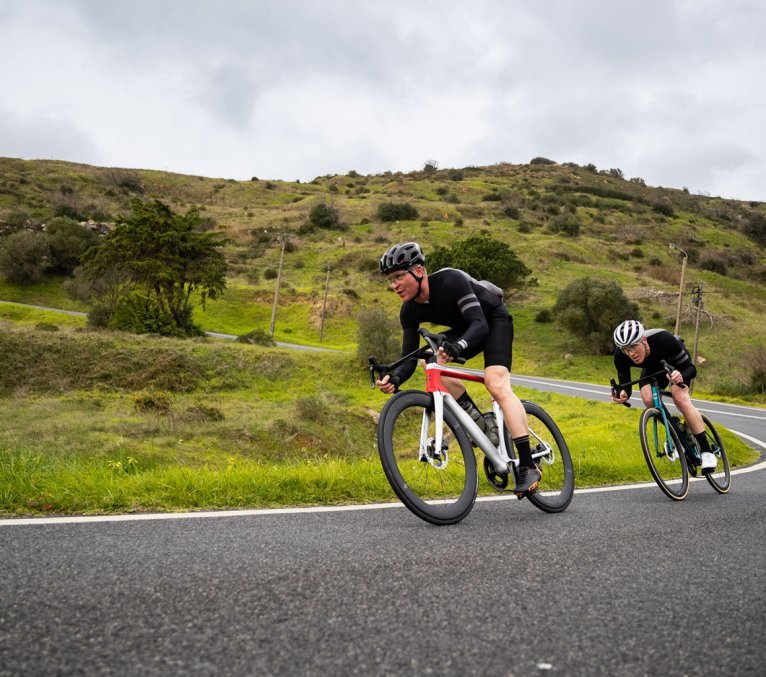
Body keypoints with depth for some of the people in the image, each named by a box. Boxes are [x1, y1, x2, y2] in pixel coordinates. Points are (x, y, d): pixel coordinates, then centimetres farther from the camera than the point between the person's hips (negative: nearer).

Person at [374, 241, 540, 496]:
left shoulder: (451, 281, -34)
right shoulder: (410, 311, -16)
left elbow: (480, 324, -42)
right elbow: (409, 358, -17)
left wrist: (457, 346, -62)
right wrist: (395, 378, -39)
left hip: (494, 320, -6)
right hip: (466, 329, 6)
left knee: (496, 385, -26)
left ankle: (528, 466, -25)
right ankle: (484, 427, -9)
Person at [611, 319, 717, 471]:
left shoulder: (663, 339, -42)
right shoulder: (620, 356, -34)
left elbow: (691, 368, -34)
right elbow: (624, 382, -21)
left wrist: (681, 377, -57)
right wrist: (623, 395, -45)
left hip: (675, 364, -3)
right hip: (652, 368, 3)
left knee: (680, 399, -26)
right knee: (648, 400, -24)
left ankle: (706, 451, -18)